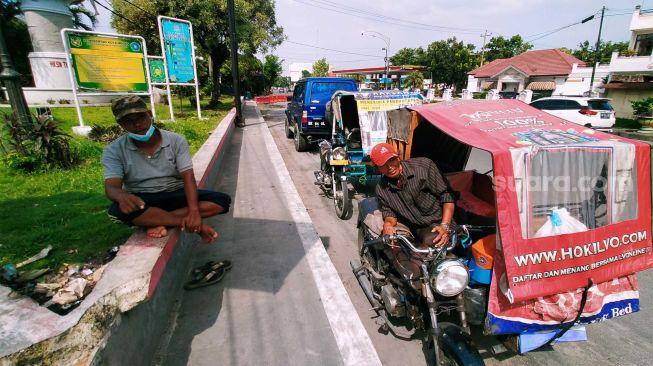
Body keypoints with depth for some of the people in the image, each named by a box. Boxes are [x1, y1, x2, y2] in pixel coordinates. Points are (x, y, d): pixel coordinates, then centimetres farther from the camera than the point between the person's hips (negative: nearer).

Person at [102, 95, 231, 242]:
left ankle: (157, 221, -23)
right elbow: (111, 187, -17)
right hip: (142, 201, 0)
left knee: (222, 200, -22)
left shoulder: (176, 141, -7)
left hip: (176, 195, 1)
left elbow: (188, 177, -16)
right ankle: (191, 224, -26)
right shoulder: (114, 151, -6)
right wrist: (122, 196, -45)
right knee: (119, 210, -37)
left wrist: (194, 211, -32)